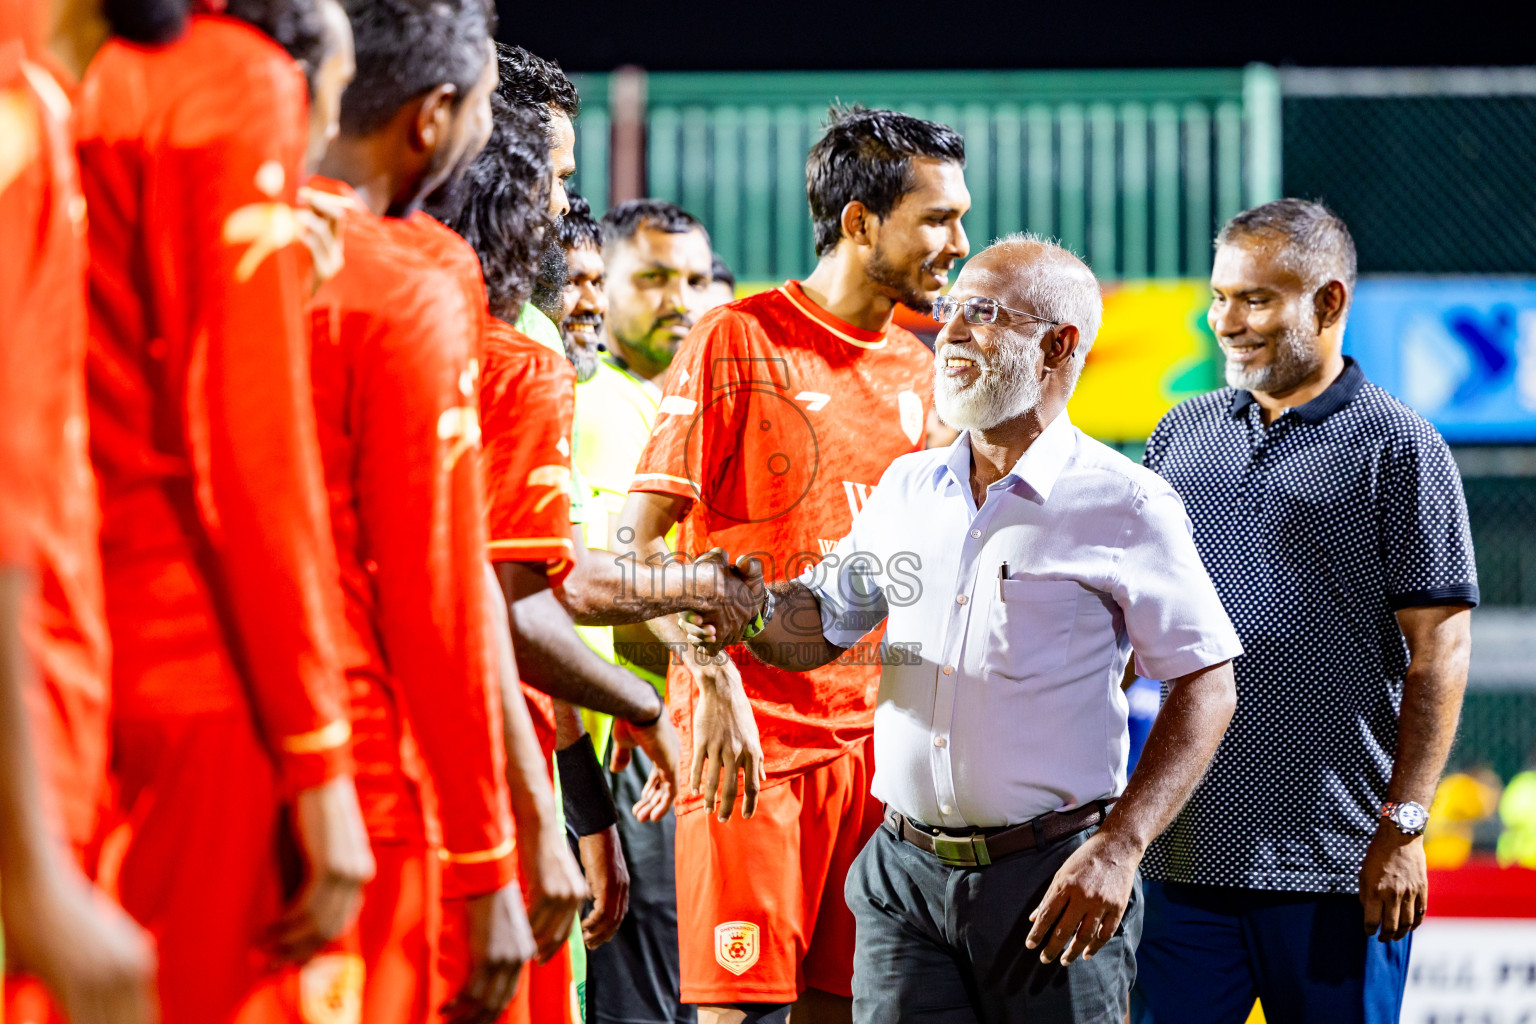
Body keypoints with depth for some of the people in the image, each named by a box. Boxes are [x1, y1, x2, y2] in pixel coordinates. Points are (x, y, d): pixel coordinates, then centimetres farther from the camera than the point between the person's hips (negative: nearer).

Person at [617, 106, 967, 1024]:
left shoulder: (919, 371, 14)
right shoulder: (738, 342, -4)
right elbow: (639, 542, -8)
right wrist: (714, 683, -19)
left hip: (877, 738, 6)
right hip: (753, 737, -5)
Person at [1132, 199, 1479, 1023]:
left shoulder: (1399, 450, -2)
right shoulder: (1183, 434, 13)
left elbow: (1437, 654, -5)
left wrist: (1403, 827, -11)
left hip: (1337, 862, -4)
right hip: (1185, 850, 4)